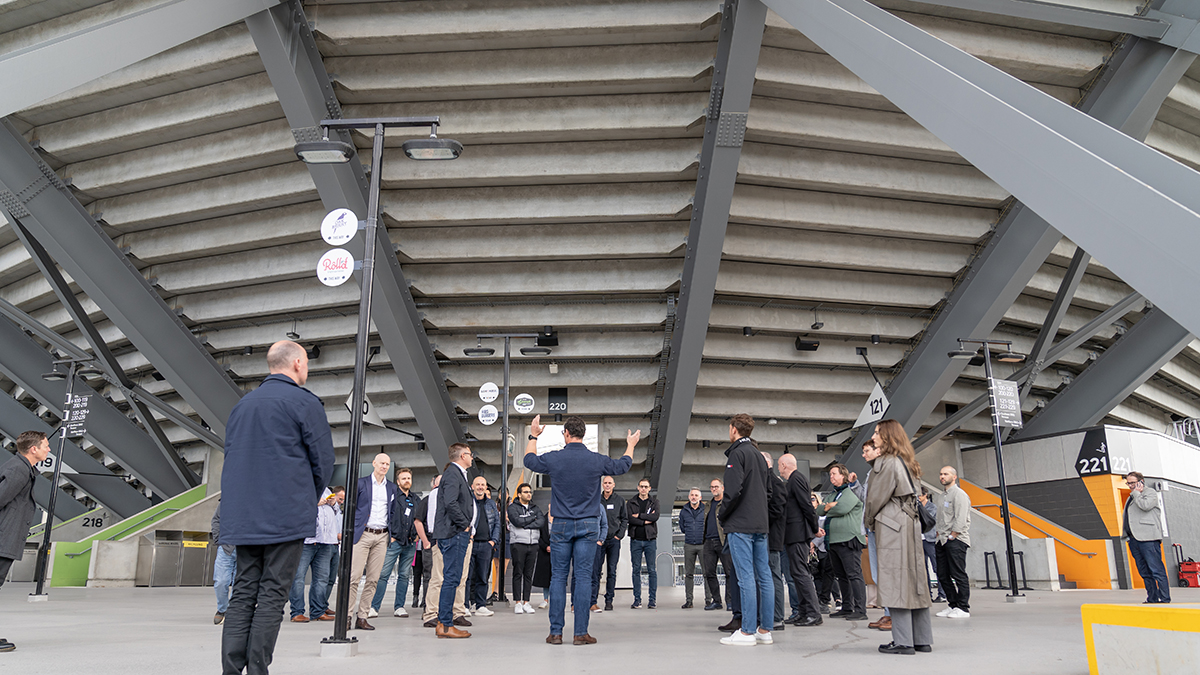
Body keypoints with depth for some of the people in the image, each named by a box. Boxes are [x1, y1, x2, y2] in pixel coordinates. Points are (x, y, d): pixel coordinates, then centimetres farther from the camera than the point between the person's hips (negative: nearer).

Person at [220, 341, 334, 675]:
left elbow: (232, 457, 19)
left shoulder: (241, 405, 15)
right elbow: (323, 462, -5)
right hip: (287, 517, -6)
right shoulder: (305, 403, -5)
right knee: (272, 594, -2)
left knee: (243, 592, 8)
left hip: (243, 518, 6)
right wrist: (309, 500, 12)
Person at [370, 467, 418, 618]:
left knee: (404, 576, 6)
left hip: (410, 543, 5)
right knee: (383, 574, -7)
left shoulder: (415, 499, 15)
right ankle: (374, 607, -2)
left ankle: (399, 607, 12)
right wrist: (389, 535, -9)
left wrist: (416, 535, 12)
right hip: (394, 541, -5)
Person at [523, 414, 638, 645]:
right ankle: (581, 632, 3)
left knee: (558, 577, 5)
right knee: (583, 577, 2)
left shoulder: (554, 458, -6)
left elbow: (529, 460, 16)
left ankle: (556, 632, 7)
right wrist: (631, 445, 35)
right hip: (588, 525, 0)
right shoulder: (597, 460, -4)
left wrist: (533, 436, 32)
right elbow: (623, 465, 16)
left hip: (561, 525, 0)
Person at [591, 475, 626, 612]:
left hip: (614, 540, 1)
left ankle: (609, 601, 9)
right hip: (599, 540, -1)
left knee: (612, 571, 3)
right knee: (595, 570, -5)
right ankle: (593, 601, -4)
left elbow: (625, 519, 13)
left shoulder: (620, 501, 8)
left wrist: (619, 534, 1)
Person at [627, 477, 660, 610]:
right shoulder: (630, 503, 9)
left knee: (652, 570, 0)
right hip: (635, 540, 0)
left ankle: (652, 599, 6)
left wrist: (639, 516, -8)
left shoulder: (654, 502, 9)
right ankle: (637, 600, 7)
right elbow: (630, 519, -7)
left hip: (650, 540, 0)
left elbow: (655, 517, -9)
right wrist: (646, 520, -10)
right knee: (636, 570, 2)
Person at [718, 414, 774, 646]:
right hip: (760, 524, 9)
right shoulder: (759, 455, 19)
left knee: (746, 577, -8)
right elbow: (768, 490, 20)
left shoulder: (738, 453, -9)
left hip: (740, 525, -9)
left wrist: (722, 515, -7)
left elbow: (734, 490, -18)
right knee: (764, 576, 7)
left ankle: (747, 631, -6)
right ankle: (765, 630, 11)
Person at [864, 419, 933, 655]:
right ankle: (922, 639, 14)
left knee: (896, 581, -7)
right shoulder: (907, 463, 17)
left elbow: (877, 496, -10)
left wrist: (869, 521, 7)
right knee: (914, 578, 10)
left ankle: (903, 641, -6)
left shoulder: (887, 462, -11)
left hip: (891, 527, -9)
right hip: (910, 524, 9)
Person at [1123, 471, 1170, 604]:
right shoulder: (1132, 497, 25)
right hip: (1133, 539, 8)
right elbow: (1126, 516, 27)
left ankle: (1165, 598, -7)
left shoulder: (1151, 492, 2)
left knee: (1156, 569, -9)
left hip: (1148, 538, -8)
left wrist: (1136, 492, -5)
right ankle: (1152, 598, 11)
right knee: (1144, 572, 8)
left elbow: (1145, 506, -17)